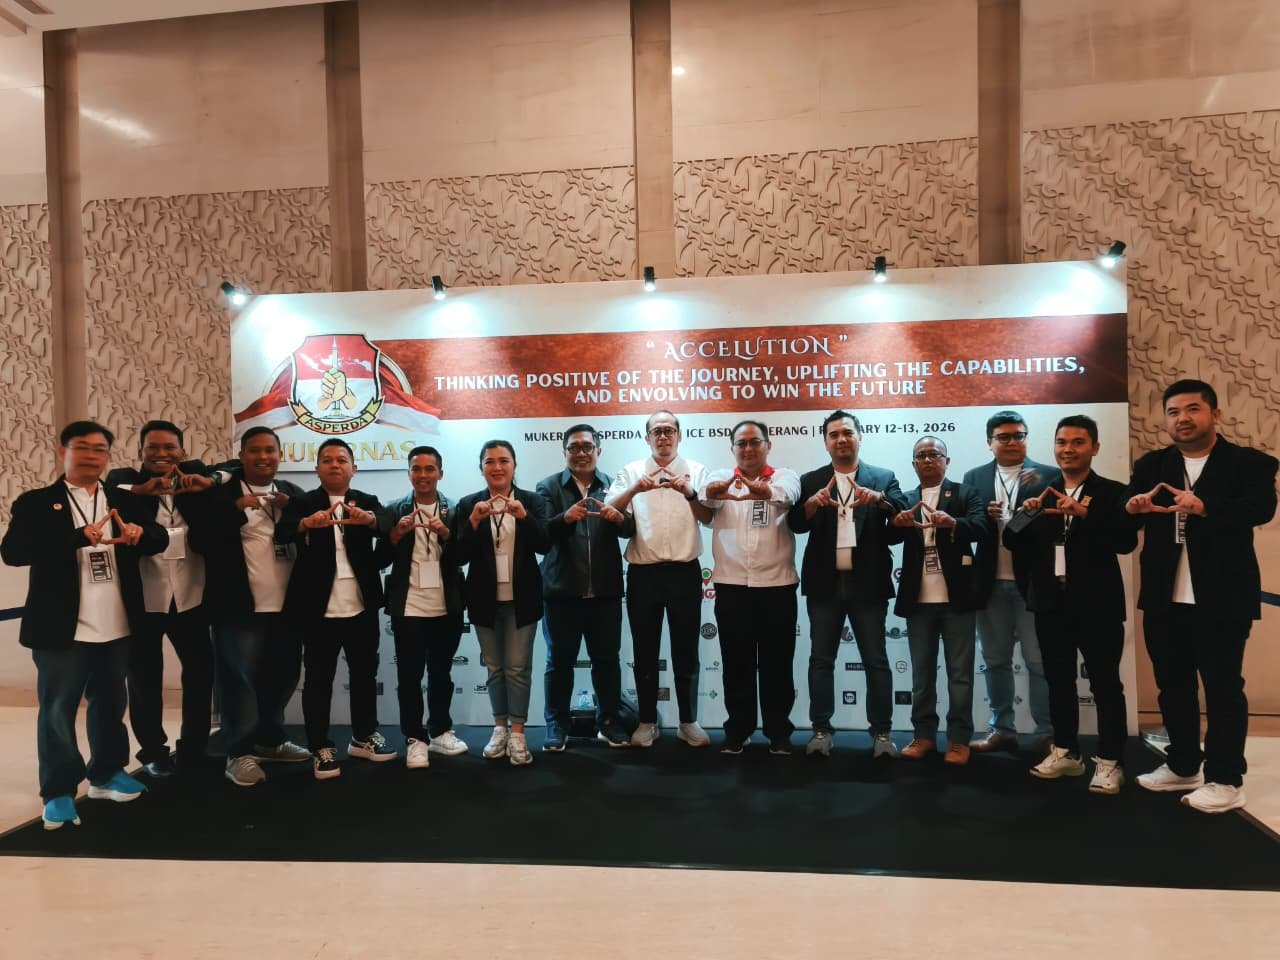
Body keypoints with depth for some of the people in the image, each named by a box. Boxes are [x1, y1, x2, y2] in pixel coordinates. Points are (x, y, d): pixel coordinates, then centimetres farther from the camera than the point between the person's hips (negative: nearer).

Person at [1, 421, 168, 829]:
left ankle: (106, 773, 33)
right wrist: (80, 537, -30)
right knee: (57, 711, 5)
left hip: (116, 628, 4)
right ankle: (58, 792, 18)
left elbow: (160, 538, 3)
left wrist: (140, 534, -22)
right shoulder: (36, 502, -3)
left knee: (110, 704, 17)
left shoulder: (125, 500, 8)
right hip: (62, 628, -4)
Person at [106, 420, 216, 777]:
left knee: (201, 668, 12)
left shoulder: (194, 471, 4)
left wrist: (207, 482, -18)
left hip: (189, 594, 3)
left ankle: (194, 749, 29)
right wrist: (142, 489, -34)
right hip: (142, 595, -2)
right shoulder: (125, 478, -2)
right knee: (145, 676, 10)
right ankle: (153, 752, 26)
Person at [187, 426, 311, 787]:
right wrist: (237, 508, -23)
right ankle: (240, 753, 10)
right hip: (239, 605, -5)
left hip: (286, 604, 5)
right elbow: (200, 541, -14)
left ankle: (271, 740, 31)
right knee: (239, 678, -2)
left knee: (282, 675, 14)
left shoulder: (292, 493, 11)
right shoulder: (222, 492, -3)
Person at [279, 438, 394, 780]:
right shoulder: (301, 503, 1)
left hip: (361, 607, 2)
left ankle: (363, 737, 29)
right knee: (318, 678, 3)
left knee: (365, 673, 13)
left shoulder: (367, 502, 5)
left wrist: (367, 519, -41)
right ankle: (320, 748, 15)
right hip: (319, 609, -2)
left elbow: (385, 525, -16)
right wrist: (308, 523, -42)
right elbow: (281, 532, -19)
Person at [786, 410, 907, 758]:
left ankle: (882, 732, 15)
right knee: (821, 659, 6)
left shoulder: (883, 478, 7)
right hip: (825, 583, 1)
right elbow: (795, 523, -6)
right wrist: (813, 503, -26)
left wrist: (878, 499, -28)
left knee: (876, 660, 5)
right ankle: (822, 730, 15)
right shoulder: (811, 481, 7)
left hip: (867, 583, -1)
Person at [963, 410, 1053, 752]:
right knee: (995, 660, 11)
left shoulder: (1047, 476, 1)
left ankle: (1048, 733, 12)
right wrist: (984, 516, -16)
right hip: (991, 584, 3)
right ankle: (1002, 729, 23)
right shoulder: (974, 478, 8)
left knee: (1040, 662, 2)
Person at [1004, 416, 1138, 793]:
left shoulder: (1112, 493, -2)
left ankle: (1109, 762, 13)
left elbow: (1127, 541, -16)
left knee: (1105, 683, 3)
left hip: (1097, 604, -4)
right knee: (1059, 681, 13)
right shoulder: (1039, 494, 8)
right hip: (1051, 603, 4)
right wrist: (1023, 515, -14)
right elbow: (1013, 544, 4)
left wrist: (1083, 513, -27)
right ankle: (1065, 752, 26)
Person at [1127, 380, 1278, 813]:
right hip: (1164, 599, 5)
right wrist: (1133, 506, -29)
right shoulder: (1151, 465, 8)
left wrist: (1204, 506, -38)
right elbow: (1122, 517, -5)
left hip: (1220, 599, -4)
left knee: (1222, 689, 4)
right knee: (1172, 686, 14)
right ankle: (1182, 766, 29)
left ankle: (1224, 780, 16)